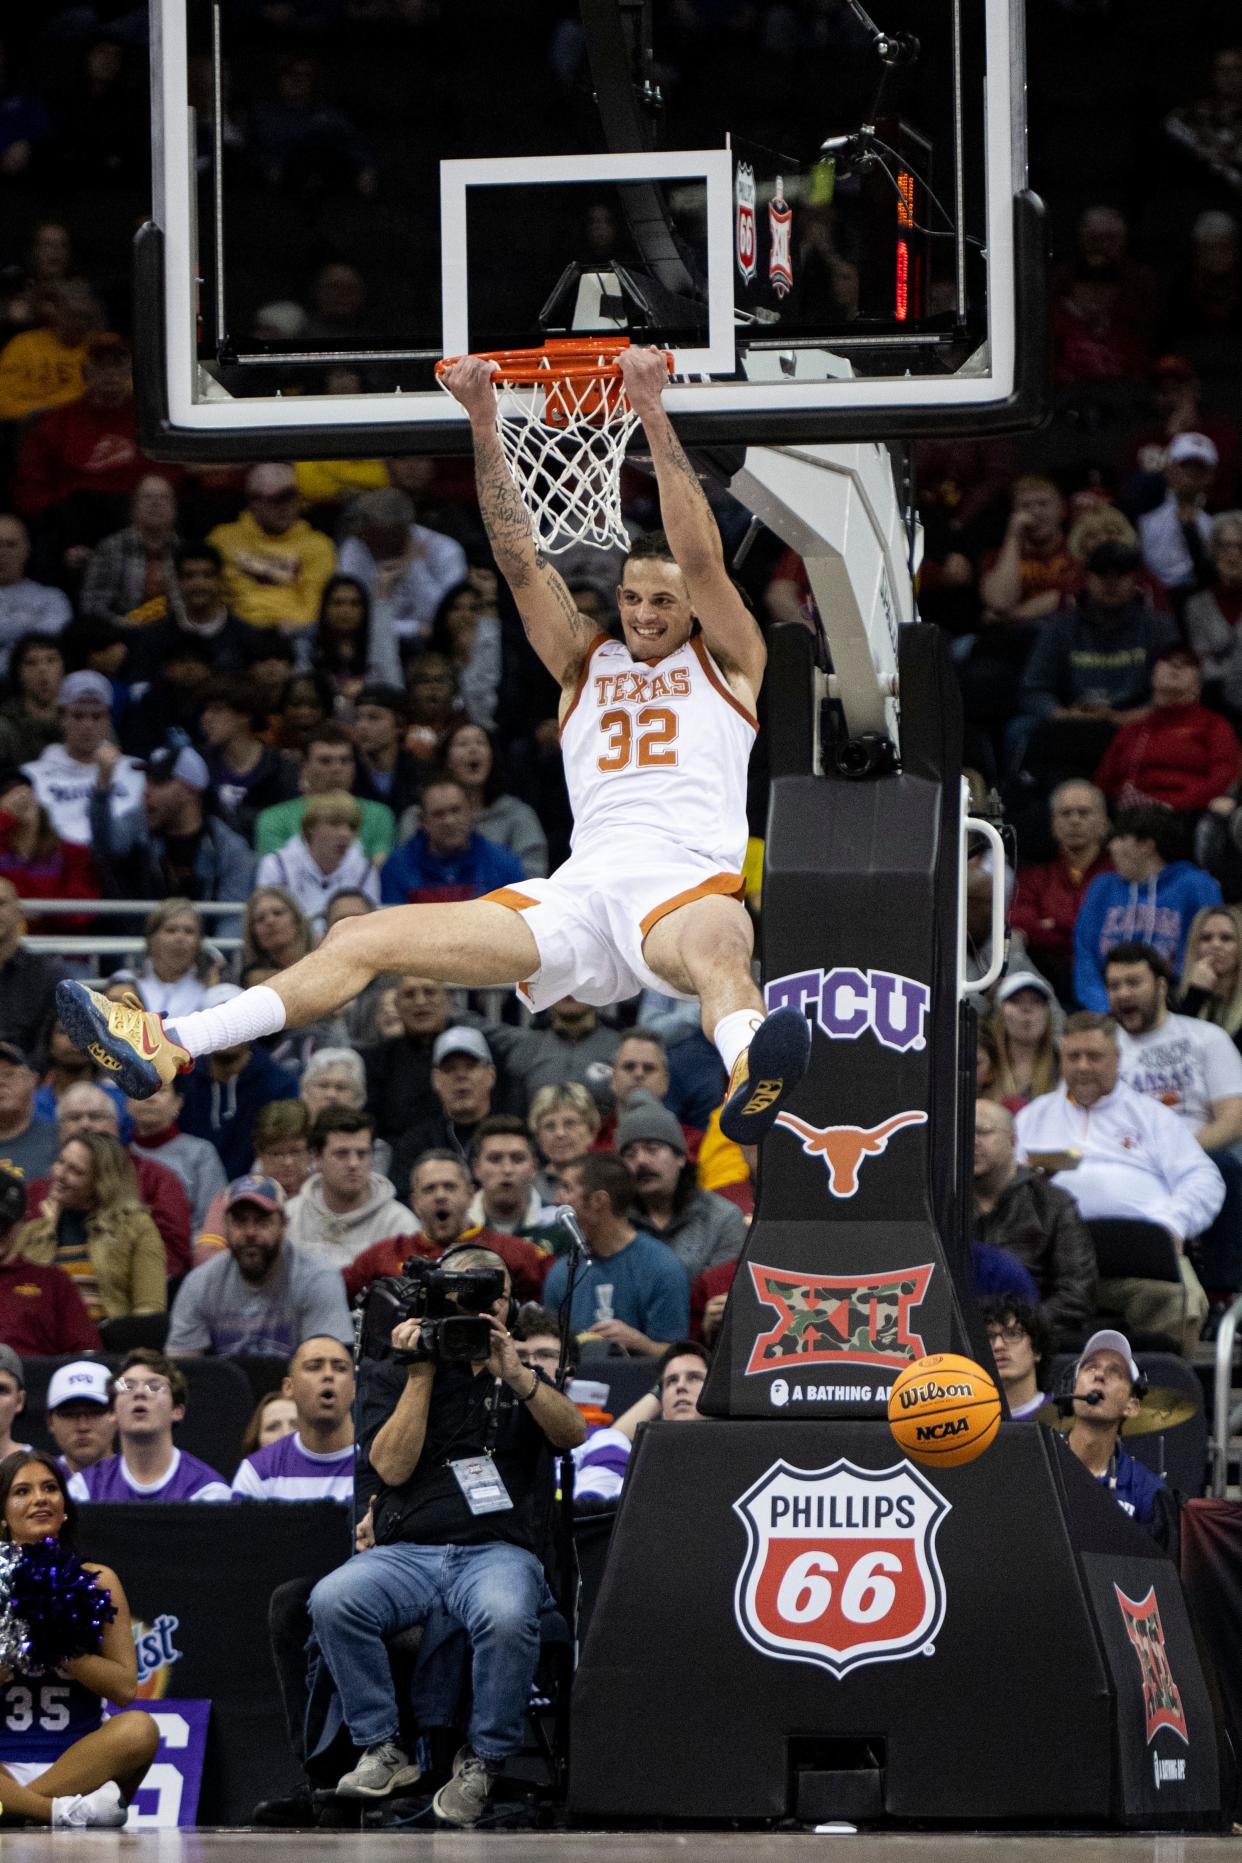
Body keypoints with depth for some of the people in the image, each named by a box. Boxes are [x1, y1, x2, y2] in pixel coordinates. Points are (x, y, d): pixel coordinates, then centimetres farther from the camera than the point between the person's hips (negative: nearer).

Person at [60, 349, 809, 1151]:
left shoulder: (724, 662, 16)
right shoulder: (587, 665, 27)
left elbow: (700, 557, 2)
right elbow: (522, 561, 17)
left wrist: (652, 414, -5)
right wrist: (485, 424, 7)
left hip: (687, 881, -5)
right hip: (580, 889, 5)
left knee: (716, 943, -44)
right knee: (364, 940, -4)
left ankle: (752, 1080, -78)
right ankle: (169, 1047, -9)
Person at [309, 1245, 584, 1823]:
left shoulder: (520, 1379, 21)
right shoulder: (391, 1377, 16)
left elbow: (572, 1434, 1)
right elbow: (392, 1466, 1)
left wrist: (515, 1377, -11)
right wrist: (421, 1374, -1)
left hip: (496, 1552, 0)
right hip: (405, 1552, 0)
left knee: (507, 1616, -38)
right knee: (332, 1600, -32)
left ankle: (482, 1760, -19)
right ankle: (381, 1750, -20)